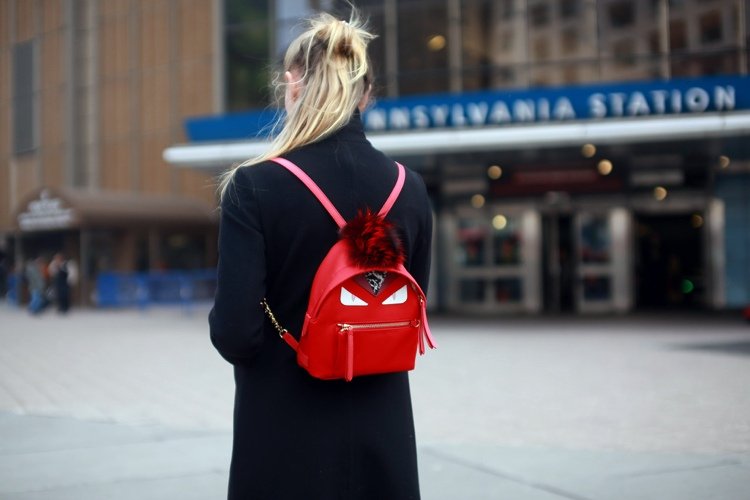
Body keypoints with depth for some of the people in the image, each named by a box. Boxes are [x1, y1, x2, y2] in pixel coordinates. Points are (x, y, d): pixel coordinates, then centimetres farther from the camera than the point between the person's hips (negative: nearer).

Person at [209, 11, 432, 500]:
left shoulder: (255, 187, -15)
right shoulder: (409, 189, -2)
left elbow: (236, 334, -16)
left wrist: (220, 322, 5)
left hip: (285, 435, -3)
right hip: (382, 432, 4)